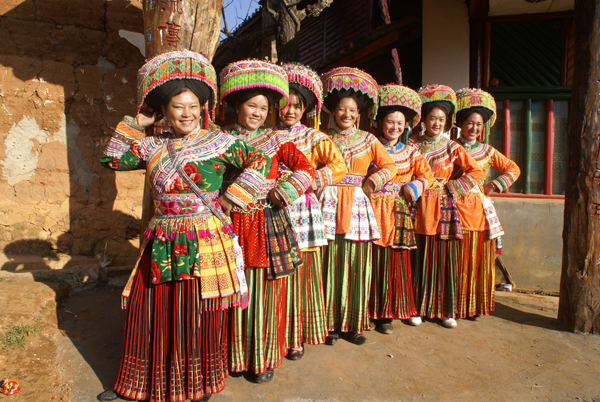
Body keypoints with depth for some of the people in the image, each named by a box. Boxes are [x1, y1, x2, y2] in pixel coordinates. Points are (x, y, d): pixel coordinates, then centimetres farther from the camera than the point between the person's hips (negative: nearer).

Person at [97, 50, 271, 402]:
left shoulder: (218, 141, -2)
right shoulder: (153, 146, 10)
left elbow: (260, 162, -4)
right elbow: (111, 159, 13)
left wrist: (231, 199, -9)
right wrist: (137, 124, 8)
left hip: (205, 244, -4)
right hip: (162, 243, 4)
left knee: (199, 317, 4)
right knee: (153, 315, 12)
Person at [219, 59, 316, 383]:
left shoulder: (276, 140, 5)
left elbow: (307, 168, -2)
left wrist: (283, 191, -13)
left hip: (269, 226, -1)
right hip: (235, 225, 1)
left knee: (266, 293, 6)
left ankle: (265, 358, 25)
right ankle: (239, 355, 30)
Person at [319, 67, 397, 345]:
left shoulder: (368, 140, 12)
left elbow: (390, 166, 12)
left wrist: (374, 179, -3)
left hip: (357, 205, 1)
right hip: (330, 204, -1)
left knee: (356, 265, 3)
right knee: (331, 264, -1)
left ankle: (353, 324, 16)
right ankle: (331, 323, 12)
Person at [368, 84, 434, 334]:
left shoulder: (410, 152, 14)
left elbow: (427, 175, 9)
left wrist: (415, 186, -8)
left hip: (399, 213, 3)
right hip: (374, 211, -3)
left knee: (395, 262, 4)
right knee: (373, 261, -2)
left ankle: (386, 314, 16)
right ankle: (370, 311, 13)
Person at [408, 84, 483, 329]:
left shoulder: (452, 148, 5)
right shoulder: (413, 145, 5)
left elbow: (476, 172, 2)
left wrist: (451, 187, -5)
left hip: (444, 207, 1)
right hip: (420, 206, 0)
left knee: (444, 258, 5)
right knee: (420, 259, 4)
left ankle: (445, 311, 17)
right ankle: (417, 308, 16)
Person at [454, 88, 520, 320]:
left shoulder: (488, 151, 12)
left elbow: (513, 169, 20)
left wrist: (494, 186, 8)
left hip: (480, 211, 3)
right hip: (456, 209, -3)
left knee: (480, 259, 7)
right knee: (458, 260, -1)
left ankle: (476, 307, 21)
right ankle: (455, 307, 11)